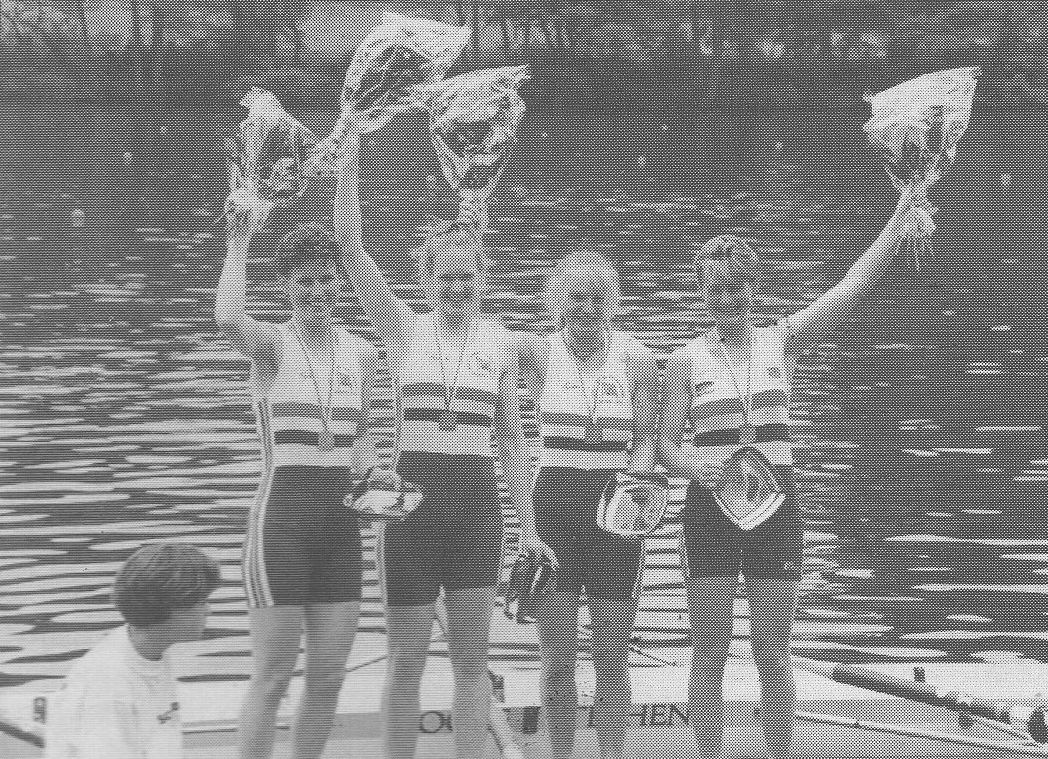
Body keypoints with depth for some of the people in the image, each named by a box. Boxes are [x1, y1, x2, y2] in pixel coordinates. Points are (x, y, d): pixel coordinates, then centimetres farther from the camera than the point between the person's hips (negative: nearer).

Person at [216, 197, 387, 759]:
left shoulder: (361, 353, 11)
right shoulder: (271, 344, -5)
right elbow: (228, 319, -30)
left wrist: (368, 467, 4)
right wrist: (238, 241, -21)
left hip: (341, 519, 5)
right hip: (282, 516, -5)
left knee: (329, 676, 9)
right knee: (272, 679, -3)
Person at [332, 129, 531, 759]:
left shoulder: (501, 340, 8)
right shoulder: (404, 329, 3)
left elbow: (511, 437, 11)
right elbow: (349, 242, -6)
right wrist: (351, 150, -13)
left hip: (478, 499, 1)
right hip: (414, 494, -1)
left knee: (471, 656, 6)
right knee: (407, 659, 3)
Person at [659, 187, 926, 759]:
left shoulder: (781, 342, 5)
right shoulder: (686, 359, 3)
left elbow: (857, 282, 0)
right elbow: (667, 444, 3)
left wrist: (904, 214, -4)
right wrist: (694, 466, -19)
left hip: (774, 502, 1)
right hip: (710, 504, -1)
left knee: (773, 653, 3)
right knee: (710, 653, 2)